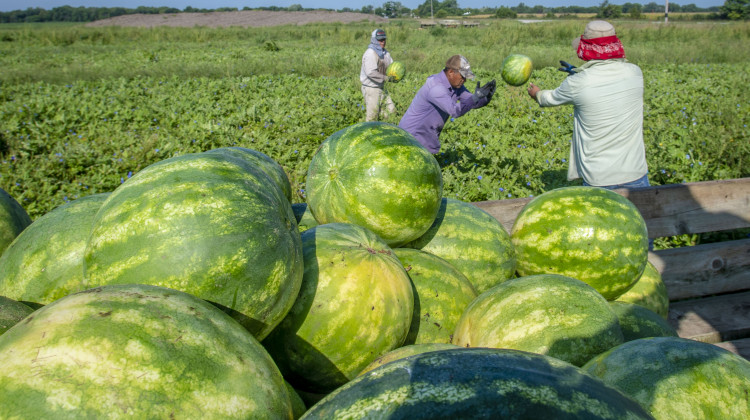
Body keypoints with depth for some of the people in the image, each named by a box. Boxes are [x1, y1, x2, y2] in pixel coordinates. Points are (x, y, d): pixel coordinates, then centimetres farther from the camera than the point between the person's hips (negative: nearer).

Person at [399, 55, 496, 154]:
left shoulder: (455, 84, 0)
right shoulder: (435, 87, -29)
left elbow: (472, 103, 1)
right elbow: (454, 111, -40)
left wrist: (487, 97, -19)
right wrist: (476, 96, -45)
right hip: (413, 135, -9)